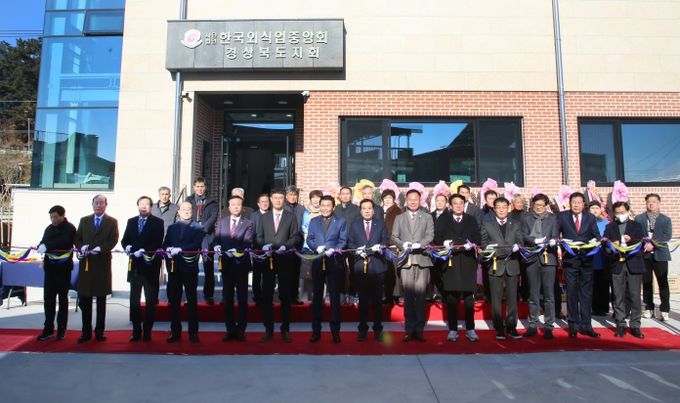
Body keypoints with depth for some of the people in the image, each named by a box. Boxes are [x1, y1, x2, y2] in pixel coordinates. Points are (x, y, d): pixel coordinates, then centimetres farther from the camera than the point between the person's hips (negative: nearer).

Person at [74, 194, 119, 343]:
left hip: (102, 263, -2)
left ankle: (99, 331, 13)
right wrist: (82, 247, -10)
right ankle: (86, 332, 13)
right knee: (84, 299, 4)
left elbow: (113, 240, -5)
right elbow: (77, 238, 10)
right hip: (86, 263, 3)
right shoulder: (84, 220, 13)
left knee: (101, 300, 5)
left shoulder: (112, 222, 4)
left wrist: (100, 249, -19)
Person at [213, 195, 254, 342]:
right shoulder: (221, 222, 10)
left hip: (241, 263, -3)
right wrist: (217, 246, -21)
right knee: (227, 297, 8)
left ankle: (241, 330, 13)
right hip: (226, 263, 3)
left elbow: (247, 242, -13)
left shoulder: (248, 224, 0)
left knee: (242, 297, 4)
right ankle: (230, 329, 17)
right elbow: (216, 239, 1)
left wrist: (236, 250, -31)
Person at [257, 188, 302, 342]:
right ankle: (268, 329, 13)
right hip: (268, 259, 2)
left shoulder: (291, 217, 7)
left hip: (285, 259, -1)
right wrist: (263, 245, -11)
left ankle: (285, 329, 14)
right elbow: (259, 237, 9)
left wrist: (285, 246, -16)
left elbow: (296, 236, 0)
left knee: (285, 295, 4)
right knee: (267, 295, 4)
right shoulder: (264, 217, 13)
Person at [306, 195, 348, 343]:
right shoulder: (313, 221, 13)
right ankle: (316, 330, 16)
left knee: (334, 296, 4)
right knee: (317, 296, 7)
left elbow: (343, 241, -1)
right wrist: (316, 247, -15)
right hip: (317, 261, 2)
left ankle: (335, 331, 13)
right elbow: (309, 239, 6)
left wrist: (333, 250, -19)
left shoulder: (341, 221, 7)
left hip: (334, 261, -2)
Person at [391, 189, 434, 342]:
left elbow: (430, 236, 1)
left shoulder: (427, 217, 13)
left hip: (422, 259, -1)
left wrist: (419, 244, -17)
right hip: (406, 260, 1)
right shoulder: (399, 218, 17)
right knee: (408, 295, 1)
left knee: (420, 294, -5)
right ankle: (409, 329, 9)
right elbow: (394, 237, 8)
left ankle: (419, 329, 4)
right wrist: (403, 245, -12)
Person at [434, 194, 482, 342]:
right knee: (451, 298, 2)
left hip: (468, 263, 1)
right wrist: (444, 242, -19)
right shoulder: (443, 219, 11)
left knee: (469, 298, 3)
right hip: (450, 262, -1)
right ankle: (453, 330, 11)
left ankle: (470, 329, 13)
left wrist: (471, 244, -16)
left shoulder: (471, 220, 15)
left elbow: (478, 238, 4)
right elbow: (437, 236, 0)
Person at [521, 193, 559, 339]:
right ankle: (533, 325, 16)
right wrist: (535, 241, -19)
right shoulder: (526, 218, 10)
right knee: (533, 294, 8)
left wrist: (552, 242, -21)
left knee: (549, 293, -1)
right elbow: (524, 236, 0)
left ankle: (548, 326, 7)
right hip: (532, 258, 1)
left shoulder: (552, 218, 10)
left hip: (548, 257, -1)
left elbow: (555, 236, 1)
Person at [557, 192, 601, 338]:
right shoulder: (562, 216, 3)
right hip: (570, 259, -1)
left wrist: (594, 241, -18)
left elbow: (596, 236, 3)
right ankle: (573, 326, 13)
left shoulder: (591, 218, 8)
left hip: (586, 259, 2)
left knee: (586, 293, 6)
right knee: (572, 293, 4)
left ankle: (586, 325, 15)